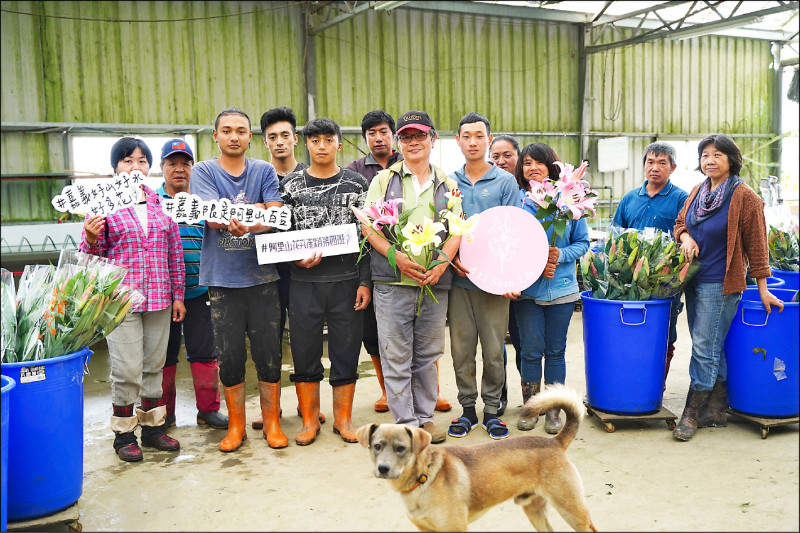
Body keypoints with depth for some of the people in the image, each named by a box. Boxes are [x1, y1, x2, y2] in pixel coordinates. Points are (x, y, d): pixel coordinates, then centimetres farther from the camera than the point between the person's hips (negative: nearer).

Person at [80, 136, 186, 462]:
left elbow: (175, 251, 14)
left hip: (159, 298, 4)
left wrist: (178, 295, 12)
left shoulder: (161, 203, 10)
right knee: (127, 370, -2)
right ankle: (124, 434, 15)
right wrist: (91, 237, -20)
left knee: (154, 365, 12)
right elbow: (91, 254, 3)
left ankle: (154, 427, 25)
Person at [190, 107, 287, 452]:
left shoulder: (265, 171, 8)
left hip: (262, 277, 1)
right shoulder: (204, 171, 5)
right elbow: (211, 217, -9)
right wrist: (256, 208, -19)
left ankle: (272, 423, 19)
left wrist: (250, 224, -22)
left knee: (269, 353, 3)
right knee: (230, 356, 6)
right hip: (222, 279, -1)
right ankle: (236, 426, 22)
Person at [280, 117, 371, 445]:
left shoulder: (356, 183, 6)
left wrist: (365, 282, -3)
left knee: (346, 352, 6)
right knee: (305, 352, 6)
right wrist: (297, 259, -12)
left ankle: (343, 418, 20)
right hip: (305, 282, 1)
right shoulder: (291, 184, 7)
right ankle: (310, 420, 20)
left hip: (347, 282, 0)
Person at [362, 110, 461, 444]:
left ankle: (425, 416, 22)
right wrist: (397, 257, -14)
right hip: (392, 282, -2)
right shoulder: (384, 179, 8)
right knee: (395, 355, -1)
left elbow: (457, 229, 7)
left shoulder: (447, 184, 14)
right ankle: (405, 422, 9)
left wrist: (442, 261, -12)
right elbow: (368, 226, 0)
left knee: (428, 354, 10)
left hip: (435, 282, 2)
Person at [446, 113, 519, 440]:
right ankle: (467, 408, 19)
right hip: (458, 278, 2)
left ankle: (492, 410, 17)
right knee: (461, 347, 6)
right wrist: (452, 257, -9)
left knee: (494, 348, 3)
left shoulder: (505, 181, 3)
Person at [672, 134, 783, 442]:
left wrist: (762, 289, -6)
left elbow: (756, 245, -8)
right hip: (694, 280, 7)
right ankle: (716, 410, 23)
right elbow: (680, 223, 21)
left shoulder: (744, 197, -10)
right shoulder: (698, 192, 8)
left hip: (721, 284, -7)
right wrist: (685, 237, -3)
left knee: (705, 347, -4)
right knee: (713, 347, 13)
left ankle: (692, 413, 5)